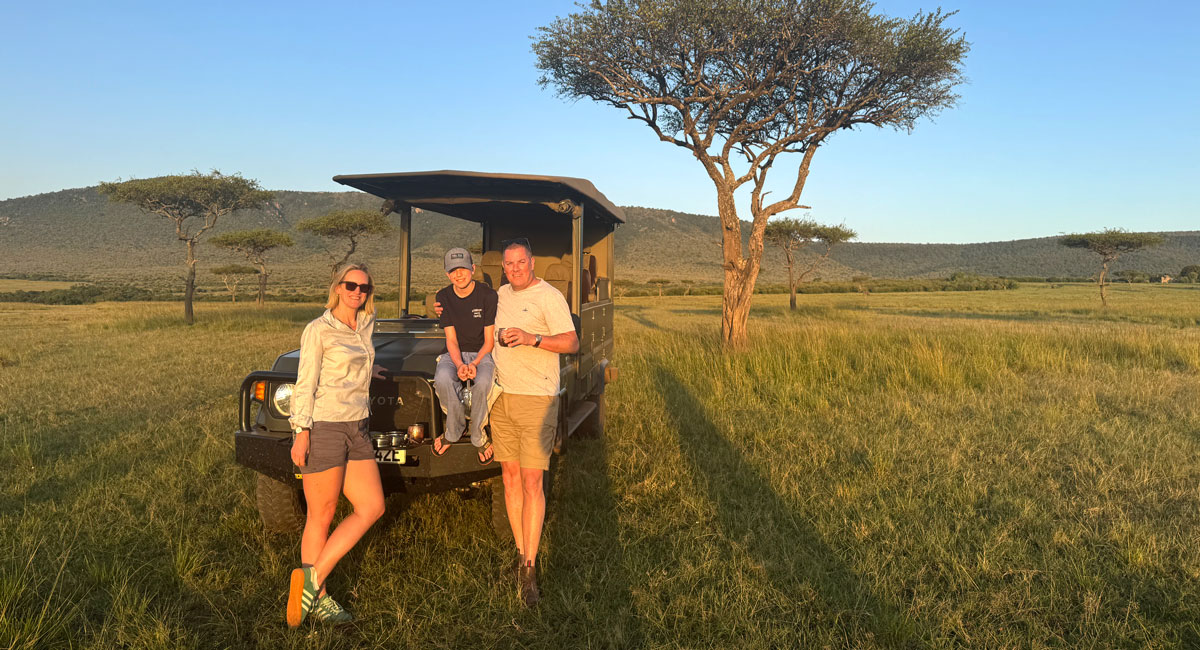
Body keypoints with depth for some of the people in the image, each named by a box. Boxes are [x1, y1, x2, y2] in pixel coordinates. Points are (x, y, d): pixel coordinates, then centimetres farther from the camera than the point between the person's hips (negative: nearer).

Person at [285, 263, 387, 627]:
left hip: (356, 430, 7)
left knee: (372, 507, 3)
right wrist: (300, 433, -16)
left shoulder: (366, 325, 12)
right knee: (321, 517, 1)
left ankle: (311, 582, 8)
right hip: (323, 429, -7)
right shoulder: (318, 330, -8)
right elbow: (305, 385, -11)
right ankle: (318, 598, 14)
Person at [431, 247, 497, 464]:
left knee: (482, 383, -35)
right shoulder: (444, 297, 1)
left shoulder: (488, 295, -8)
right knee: (442, 380, -32)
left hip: (482, 353, -2)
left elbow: (489, 340, -7)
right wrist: (459, 365, -22)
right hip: (455, 354, 2)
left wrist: (475, 363, -24)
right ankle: (454, 430, -10)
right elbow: (451, 339, -2)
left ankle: (478, 435, -11)